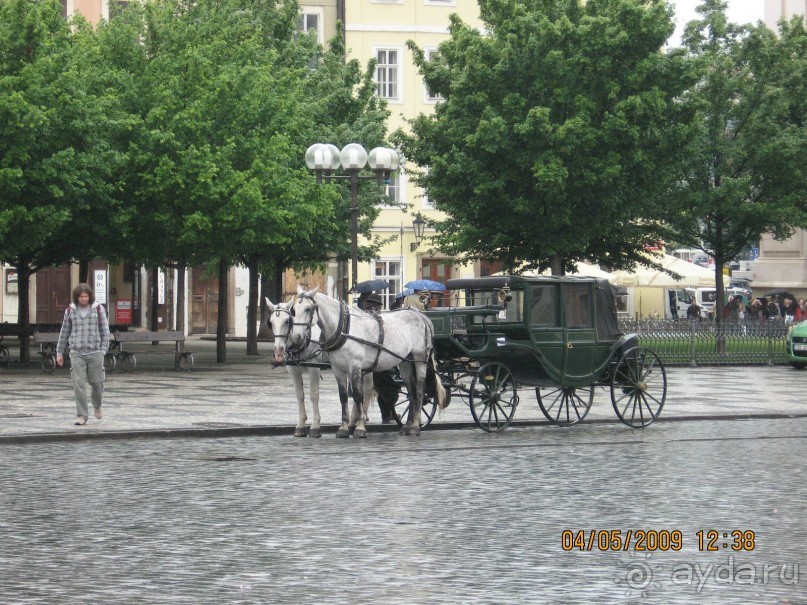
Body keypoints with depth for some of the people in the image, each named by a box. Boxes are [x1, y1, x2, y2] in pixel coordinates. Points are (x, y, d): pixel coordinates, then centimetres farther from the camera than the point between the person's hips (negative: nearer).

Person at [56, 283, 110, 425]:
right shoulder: (70, 311, 5)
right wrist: (59, 352, 14)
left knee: (97, 382, 5)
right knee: (78, 385, -7)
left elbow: (105, 331, 5)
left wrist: (103, 351, -3)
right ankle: (81, 416, -3)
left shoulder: (98, 309, 2)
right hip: (77, 353, 0)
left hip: (95, 352, 0)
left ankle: (97, 407, 34)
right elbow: (64, 332, 13)